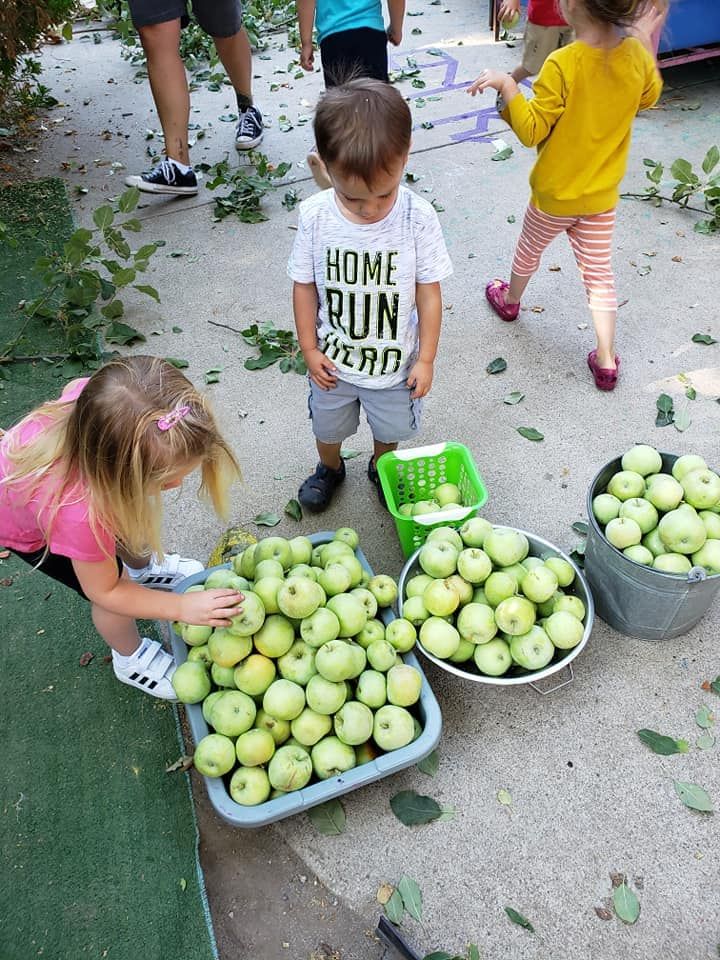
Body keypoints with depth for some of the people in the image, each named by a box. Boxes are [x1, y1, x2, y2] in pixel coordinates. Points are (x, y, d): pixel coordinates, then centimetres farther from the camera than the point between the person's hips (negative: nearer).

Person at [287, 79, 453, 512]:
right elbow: (305, 285, -8)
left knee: (390, 428, 25)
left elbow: (429, 291, -13)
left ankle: (381, 468, 57)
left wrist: (426, 359, -10)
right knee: (328, 427, 26)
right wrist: (310, 349, -4)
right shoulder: (315, 215, -20)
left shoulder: (417, 217, -23)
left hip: (395, 361, -1)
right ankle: (330, 468, 58)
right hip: (334, 360, 1)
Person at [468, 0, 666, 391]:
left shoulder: (562, 64, -25)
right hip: (602, 196, 4)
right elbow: (649, 97, 14)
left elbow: (531, 131, -22)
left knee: (529, 251, 24)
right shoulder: (636, 54, -7)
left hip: (554, 195, -4)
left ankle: (509, 300, 52)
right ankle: (606, 362, 14)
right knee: (599, 274, 11)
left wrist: (506, 84, -20)